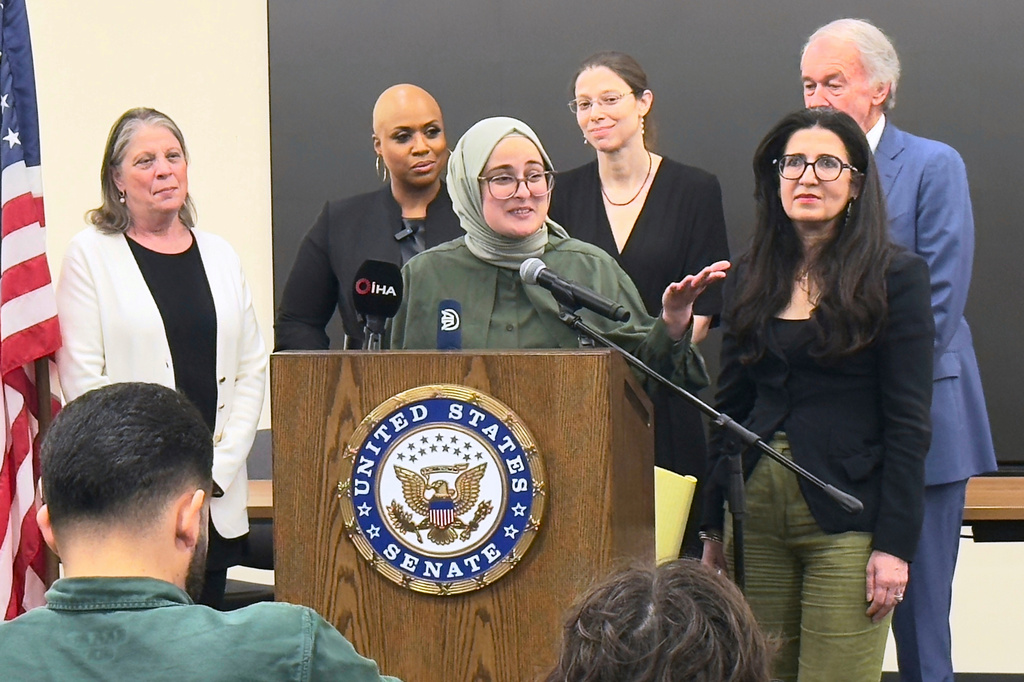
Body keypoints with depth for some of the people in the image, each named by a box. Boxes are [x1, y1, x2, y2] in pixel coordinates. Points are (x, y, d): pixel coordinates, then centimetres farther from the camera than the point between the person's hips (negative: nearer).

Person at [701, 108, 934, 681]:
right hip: (757, 509, 5)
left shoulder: (896, 275, -4)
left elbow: (909, 424, -7)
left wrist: (895, 543, -12)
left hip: (845, 523, -5)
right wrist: (714, 525, 11)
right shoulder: (755, 275, 12)